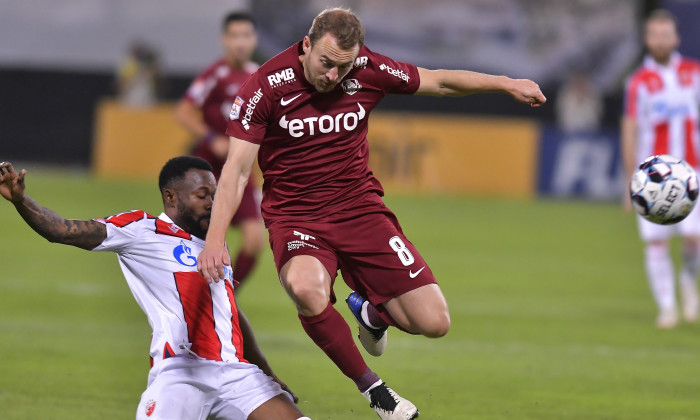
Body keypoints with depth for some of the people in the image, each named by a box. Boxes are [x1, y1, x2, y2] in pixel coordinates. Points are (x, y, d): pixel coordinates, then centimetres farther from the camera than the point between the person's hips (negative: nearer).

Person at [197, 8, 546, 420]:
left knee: (433, 321, -7)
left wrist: (506, 84, 10)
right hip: (296, 218, -3)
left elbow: (438, 81, 11)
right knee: (307, 289, -39)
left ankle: (371, 311, 31)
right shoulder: (266, 87, -15)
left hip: (360, 208, 3)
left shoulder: (368, 70, -7)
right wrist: (215, 239, -25)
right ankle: (371, 387, -14)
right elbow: (238, 168, -15)